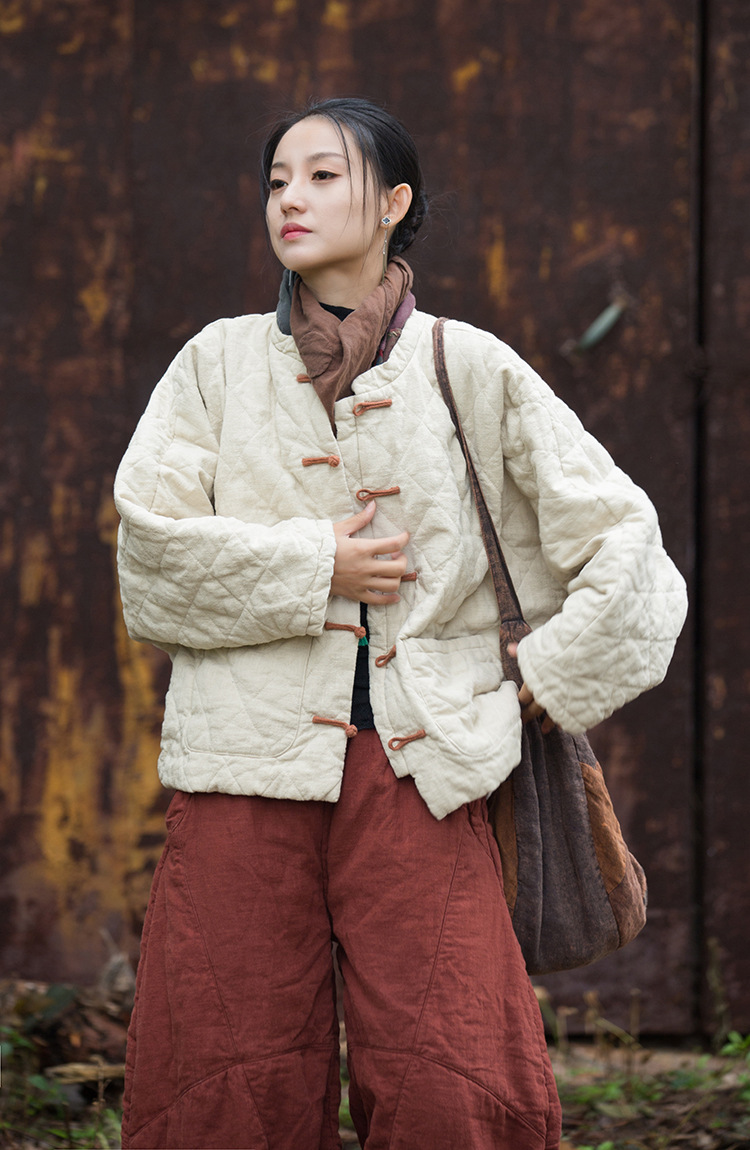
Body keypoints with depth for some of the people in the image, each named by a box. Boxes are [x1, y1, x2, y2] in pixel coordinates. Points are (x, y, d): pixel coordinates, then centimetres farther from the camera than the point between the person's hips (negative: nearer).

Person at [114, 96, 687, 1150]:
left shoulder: (471, 371, 9)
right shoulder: (220, 364, 11)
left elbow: (621, 540, 9)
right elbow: (152, 548, -2)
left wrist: (546, 684, 5)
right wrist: (316, 566, -7)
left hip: (421, 766, -1)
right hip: (249, 759, 1)